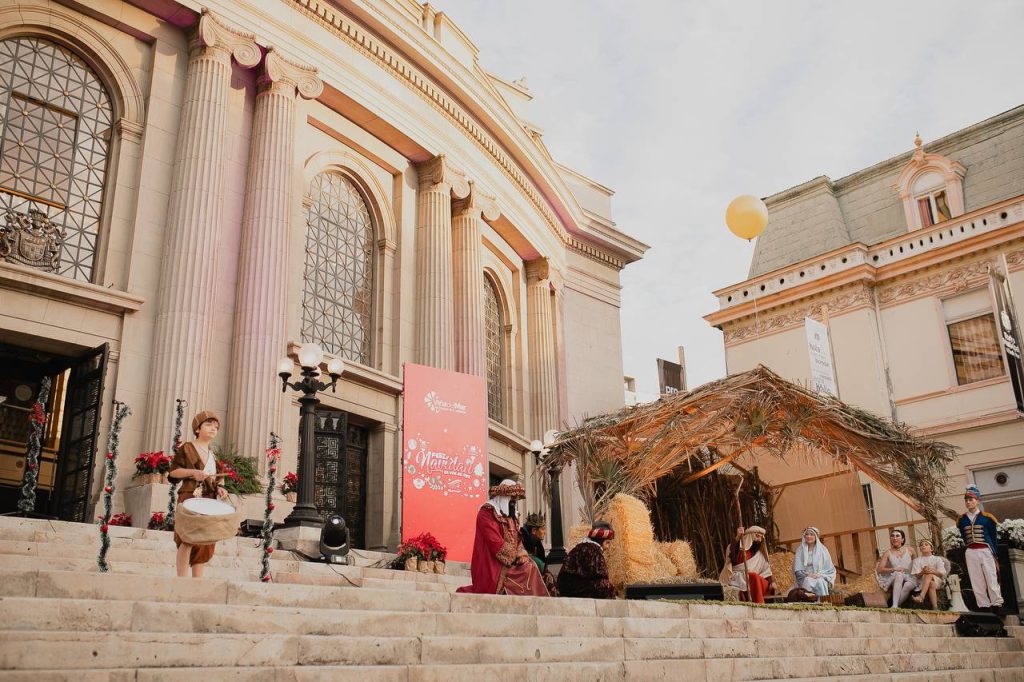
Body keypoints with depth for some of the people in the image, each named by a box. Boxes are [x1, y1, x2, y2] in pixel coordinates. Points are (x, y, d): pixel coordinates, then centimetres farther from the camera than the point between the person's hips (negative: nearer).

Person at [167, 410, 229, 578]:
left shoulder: (212, 454, 20)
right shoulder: (187, 448, 1)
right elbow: (173, 471, -4)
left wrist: (218, 489, 5)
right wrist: (193, 472, -18)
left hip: (209, 500, 7)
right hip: (190, 497, -7)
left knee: (205, 543, 3)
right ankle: (182, 579, -14)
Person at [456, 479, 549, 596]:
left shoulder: (509, 515, 18)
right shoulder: (486, 513, -11)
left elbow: (517, 539, 13)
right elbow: (495, 542, -19)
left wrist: (522, 556, -7)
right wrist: (516, 556, -11)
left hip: (509, 563, 8)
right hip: (492, 565, -8)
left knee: (530, 567, -9)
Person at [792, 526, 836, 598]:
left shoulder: (822, 549, 7)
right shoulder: (800, 551, 8)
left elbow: (829, 568, 5)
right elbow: (797, 570, 4)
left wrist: (819, 574, -12)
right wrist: (808, 574, -14)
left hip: (821, 578, 0)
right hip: (805, 578, 0)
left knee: (820, 582, -34)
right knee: (808, 581, -34)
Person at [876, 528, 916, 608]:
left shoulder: (910, 550, 10)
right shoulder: (888, 553, 7)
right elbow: (879, 569, -1)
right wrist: (894, 569, -14)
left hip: (909, 579, 1)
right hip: (894, 580, -1)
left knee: (908, 585, -35)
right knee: (899, 575, -36)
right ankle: (895, 605, -47)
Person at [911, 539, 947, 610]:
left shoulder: (937, 559, 20)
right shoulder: (917, 560, 19)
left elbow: (942, 574, 4)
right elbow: (916, 576, 4)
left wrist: (933, 571, -19)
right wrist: (922, 572, -20)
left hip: (937, 581, 0)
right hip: (922, 583, 0)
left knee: (929, 574, -37)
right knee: (931, 584, -38)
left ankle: (921, 596, -57)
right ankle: (935, 608, -53)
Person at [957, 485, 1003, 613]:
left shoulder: (987, 518, 0)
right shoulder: (962, 520, 9)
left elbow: (993, 537, 4)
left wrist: (993, 553, 2)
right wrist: (970, 549, 6)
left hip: (986, 551, -3)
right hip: (970, 553, 3)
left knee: (992, 579, -3)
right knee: (977, 582, 4)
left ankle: (997, 605, 3)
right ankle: (984, 606, 8)